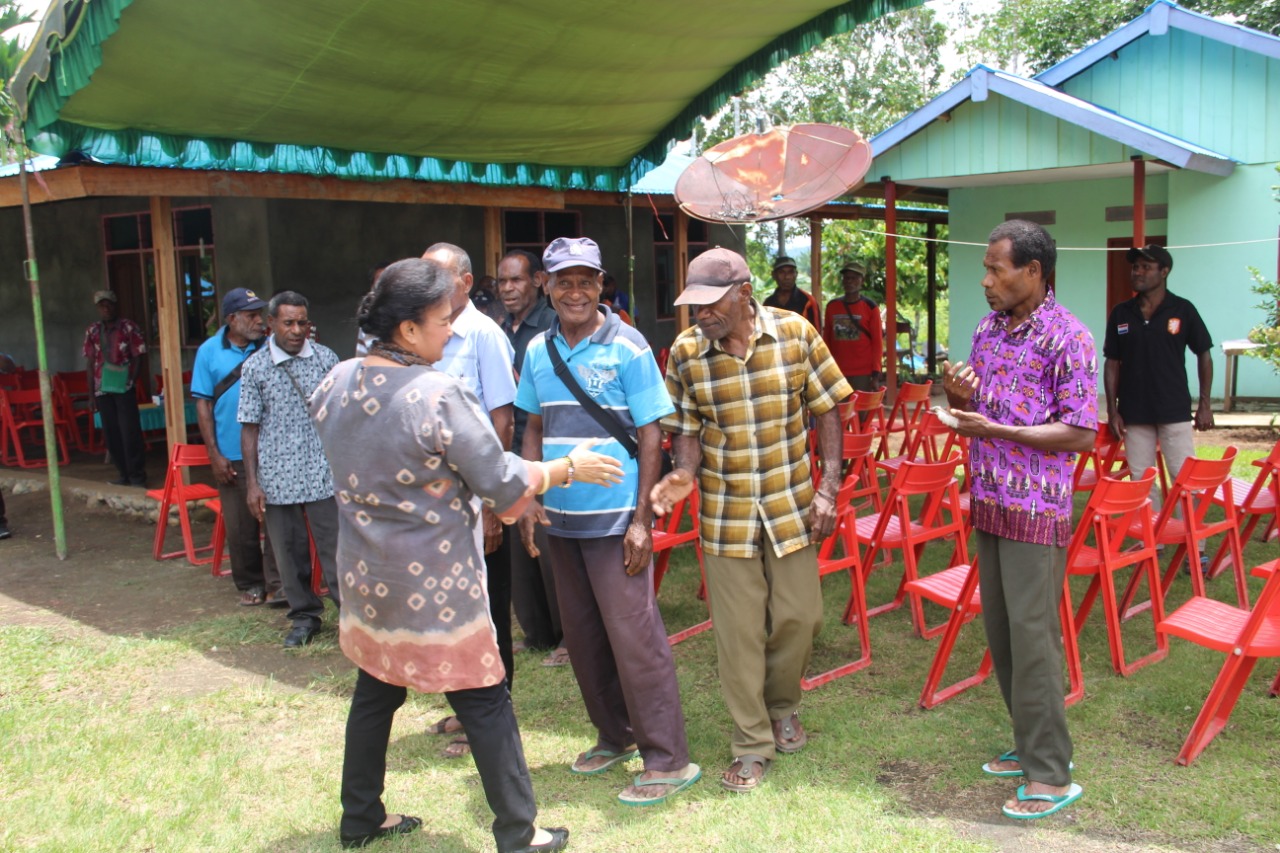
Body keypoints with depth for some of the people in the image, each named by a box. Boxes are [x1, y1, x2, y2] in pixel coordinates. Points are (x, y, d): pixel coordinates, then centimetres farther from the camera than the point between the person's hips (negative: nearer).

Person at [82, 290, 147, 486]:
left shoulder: (129, 327, 0)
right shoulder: (92, 332, 10)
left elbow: (138, 357, -1)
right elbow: (90, 362, 11)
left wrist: (131, 381, -12)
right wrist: (91, 393, 8)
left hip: (124, 387, -4)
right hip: (102, 389, 4)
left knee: (130, 432, -6)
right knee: (111, 433, 6)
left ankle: (137, 476, 1)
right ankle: (124, 474, 16)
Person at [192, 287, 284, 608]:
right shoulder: (209, 351, 2)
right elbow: (203, 403, 2)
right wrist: (214, 454, -2)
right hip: (232, 455, 0)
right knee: (240, 525, 8)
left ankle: (276, 584, 6)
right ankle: (250, 584, 23)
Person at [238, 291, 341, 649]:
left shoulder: (326, 358, 1)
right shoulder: (255, 367, 0)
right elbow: (250, 427, 2)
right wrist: (252, 483, -1)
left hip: (324, 473, -1)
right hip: (278, 476, 1)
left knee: (335, 549, 0)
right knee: (289, 551, 10)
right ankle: (304, 616, 25)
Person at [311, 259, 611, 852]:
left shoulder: (336, 384, -1)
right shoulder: (439, 396, -22)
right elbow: (505, 486, -16)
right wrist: (569, 468, -2)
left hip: (364, 575, 7)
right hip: (434, 584, -7)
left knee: (374, 692, 22)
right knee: (486, 703, 5)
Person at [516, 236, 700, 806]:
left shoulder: (627, 348, -9)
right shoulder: (538, 350, 6)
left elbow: (650, 437, -8)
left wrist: (641, 519, -13)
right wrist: (527, 499, 3)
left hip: (614, 518, -6)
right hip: (560, 519, 6)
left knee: (633, 635, -4)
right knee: (583, 636, 15)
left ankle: (668, 761, 7)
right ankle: (615, 736, 33)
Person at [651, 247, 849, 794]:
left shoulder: (795, 333, -8)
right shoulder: (685, 352, -7)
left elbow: (826, 412, -2)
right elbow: (686, 430, 0)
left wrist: (828, 488, -8)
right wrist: (683, 474, -21)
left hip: (792, 504, 0)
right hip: (725, 512, 0)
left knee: (799, 616, 9)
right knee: (738, 631, 4)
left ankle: (782, 705, 39)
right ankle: (752, 746, 21)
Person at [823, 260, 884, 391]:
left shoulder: (870, 306, 0)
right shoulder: (832, 306, 9)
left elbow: (877, 342, -1)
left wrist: (876, 374, -6)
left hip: (863, 373, -3)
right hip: (837, 373, 3)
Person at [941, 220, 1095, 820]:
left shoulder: (1067, 337, -13)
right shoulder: (987, 329, 10)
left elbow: (1081, 434, -16)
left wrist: (993, 430, -20)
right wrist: (957, 393, -5)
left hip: (1036, 510, -8)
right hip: (988, 502, 8)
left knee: (1032, 637, -3)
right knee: (1000, 633, 14)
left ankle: (1051, 775, 9)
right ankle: (1031, 745, 29)